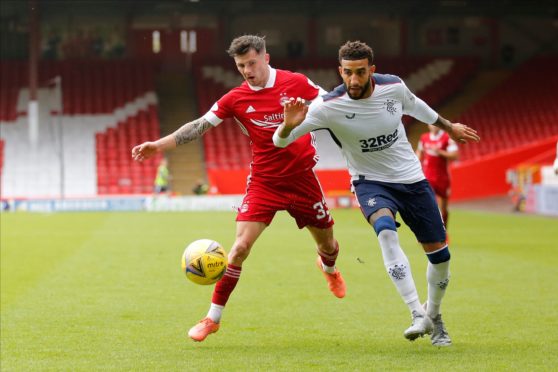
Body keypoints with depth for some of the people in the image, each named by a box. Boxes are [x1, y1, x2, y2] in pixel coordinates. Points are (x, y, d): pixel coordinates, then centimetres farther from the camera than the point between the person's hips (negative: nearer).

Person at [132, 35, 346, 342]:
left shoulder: (297, 83, -7)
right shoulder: (235, 99, -6)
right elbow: (199, 126, -8)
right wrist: (159, 145, -16)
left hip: (301, 177, 1)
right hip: (263, 182, -1)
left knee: (327, 243, 14)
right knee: (240, 246, -14)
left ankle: (328, 267, 55)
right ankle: (213, 317, -5)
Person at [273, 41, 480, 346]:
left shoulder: (393, 86, -14)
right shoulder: (329, 106, -23)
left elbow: (414, 105, 12)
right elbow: (280, 141, -24)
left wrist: (448, 126, 25)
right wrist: (289, 125, -47)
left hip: (412, 179, 3)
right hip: (371, 182, -3)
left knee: (440, 254, 5)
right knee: (385, 230, -35)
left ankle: (433, 316, 33)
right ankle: (417, 314, -33)